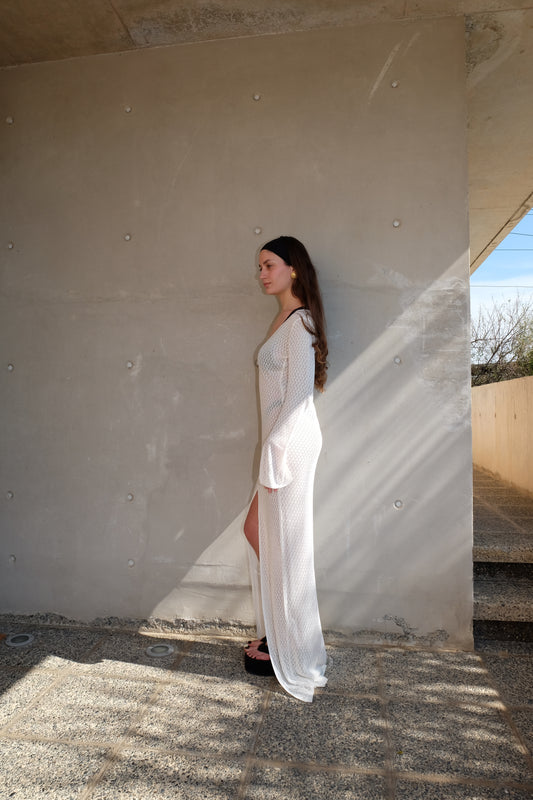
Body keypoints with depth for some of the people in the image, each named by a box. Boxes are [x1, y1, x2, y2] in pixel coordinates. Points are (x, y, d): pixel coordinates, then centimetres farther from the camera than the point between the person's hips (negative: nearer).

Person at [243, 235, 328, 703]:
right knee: (258, 532, 16)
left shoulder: (300, 322, -13)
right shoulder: (285, 320, 15)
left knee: (284, 544, 2)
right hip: (279, 441, 9)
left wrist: (274, 457, -19)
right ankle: (276, 632, 32)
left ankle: (293, 653, 20)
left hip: (291, 442, -9)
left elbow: (298, 397, -19)